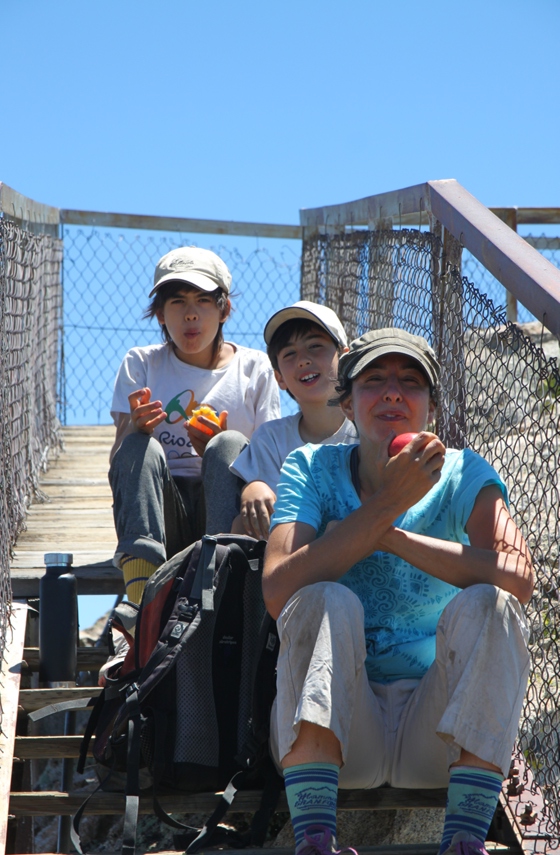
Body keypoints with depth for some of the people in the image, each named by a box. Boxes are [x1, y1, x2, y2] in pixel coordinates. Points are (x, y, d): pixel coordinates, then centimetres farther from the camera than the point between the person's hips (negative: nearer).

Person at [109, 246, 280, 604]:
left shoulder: (256, 369, 10)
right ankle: (141, 599, -48)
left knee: (230, 444, -27)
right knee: (140, 446, -27)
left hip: (222, 510, 0)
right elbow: (118, 460, 1)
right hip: (162, 513, 1)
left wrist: (219, 452, -16)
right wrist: (135, 427, -23)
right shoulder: (141, 365, 12)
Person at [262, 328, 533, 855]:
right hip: (334, 728, 0)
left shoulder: (462, 475, 3)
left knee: (485, 604, -23)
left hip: (437, 730, 0)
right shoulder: (313, 469, 3)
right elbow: (277, 593, -16)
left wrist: (387, 535, -19)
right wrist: (386, 505, -19)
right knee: (325, 601, -25)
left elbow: (518, 578, -19)